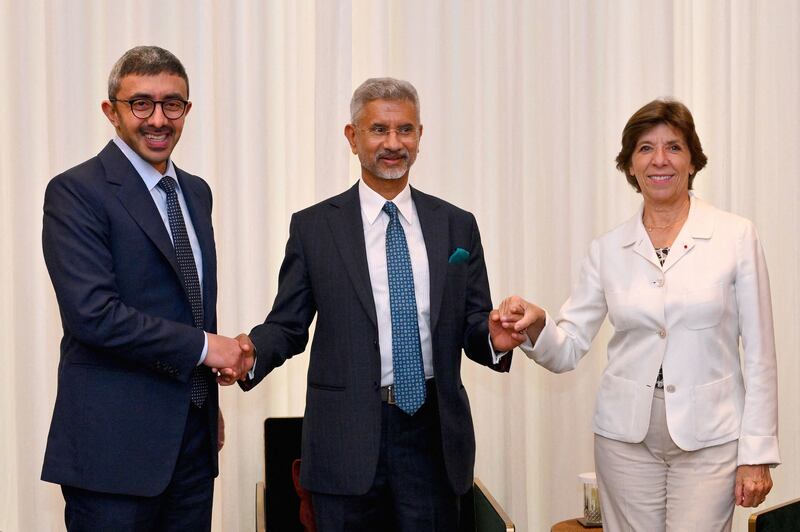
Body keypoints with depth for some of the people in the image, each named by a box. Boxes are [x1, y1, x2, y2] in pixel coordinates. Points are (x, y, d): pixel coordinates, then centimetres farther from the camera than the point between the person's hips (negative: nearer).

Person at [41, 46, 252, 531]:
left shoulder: (196, 192, 14)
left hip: (193, 435, 7)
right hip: (115, 440, -7)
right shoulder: (77, 191, -10)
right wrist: (204, 346, -15)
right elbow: (92, 313, -20)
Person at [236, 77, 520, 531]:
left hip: (433, 431, 2)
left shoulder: (457, 226, 8)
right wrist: (250, 353, -17)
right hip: (347, 435, -1)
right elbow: (287, 324, 3)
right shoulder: (313, 227, 3)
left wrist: (496, 338, -15)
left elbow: (473, 323, 8)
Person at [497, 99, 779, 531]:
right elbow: (567, 349, 2)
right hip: (626, 435, 2)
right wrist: (536, 324, -19)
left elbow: (758, 353, -2)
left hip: (709, 437, -2)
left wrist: (756, 452, -5)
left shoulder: (736, 236, -4)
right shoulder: (608, 249, 3)